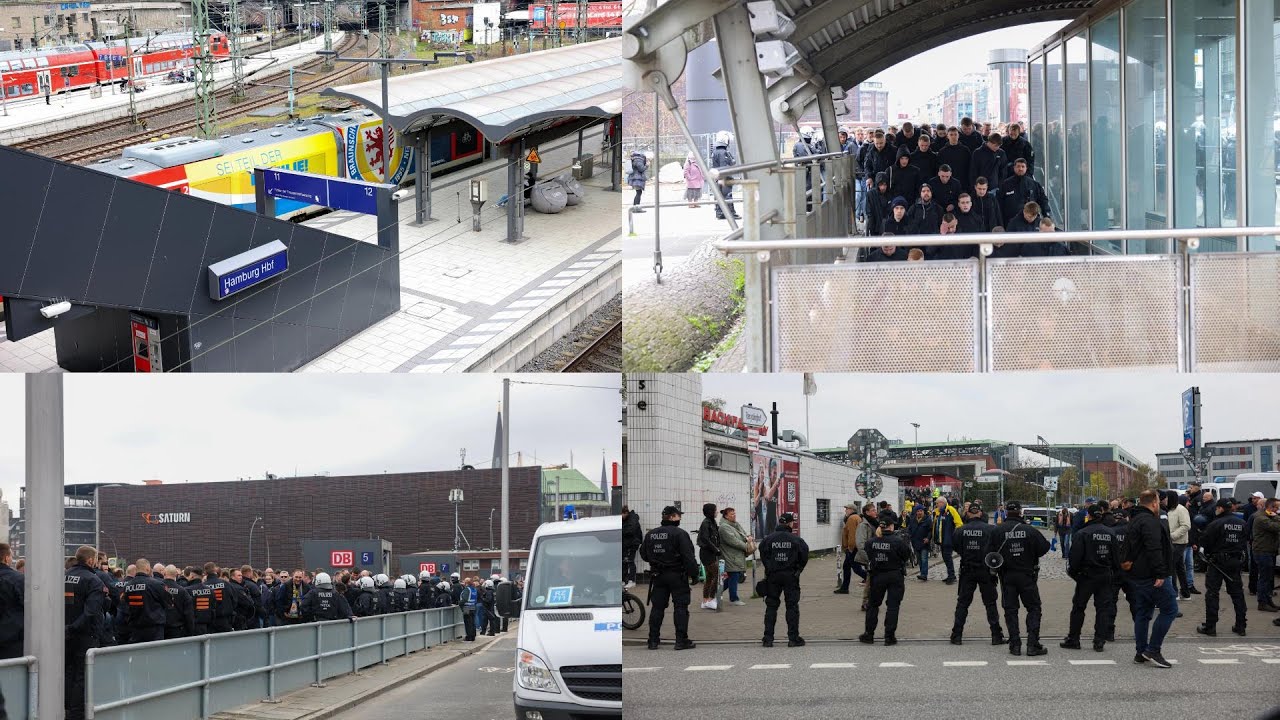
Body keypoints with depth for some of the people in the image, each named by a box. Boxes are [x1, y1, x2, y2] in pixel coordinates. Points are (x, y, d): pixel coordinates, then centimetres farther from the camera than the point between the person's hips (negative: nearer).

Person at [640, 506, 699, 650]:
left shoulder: (650, 534, 6)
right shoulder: (679, 534, -13)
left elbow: (643, 554, 14)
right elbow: (688, 557, -17)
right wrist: (694, 574, -10)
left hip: (658, 576, 5)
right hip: (677, 576, -5)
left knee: (657, 607, 9)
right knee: (680, 607, 0)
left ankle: (653, 640, 9)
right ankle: (681, 641, -3)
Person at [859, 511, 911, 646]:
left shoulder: (872, 541, -8)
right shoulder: (898, 541, -17)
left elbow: (869, 557, 0)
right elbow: (907, 555, -7)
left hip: (877, 576, 3)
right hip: (895, 576, -3)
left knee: (873, 604, 15)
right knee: (893, 605, 4)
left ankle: (869, 634, 18)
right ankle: (889, 636, 2)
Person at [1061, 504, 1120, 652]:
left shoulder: (1082, 534, -12)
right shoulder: (1110, 534, 3)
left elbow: (1075, 556, -14)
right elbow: (1116, 556, 8)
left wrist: (1072, 572, -1)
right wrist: (1113, 572, 18)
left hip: (1087, 576, -4)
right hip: (1105, 576, 4)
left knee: (1078, 607, 6)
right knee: (1103, 607, 6)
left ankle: (1073, 639, 11)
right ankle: (1099, 641, 2)